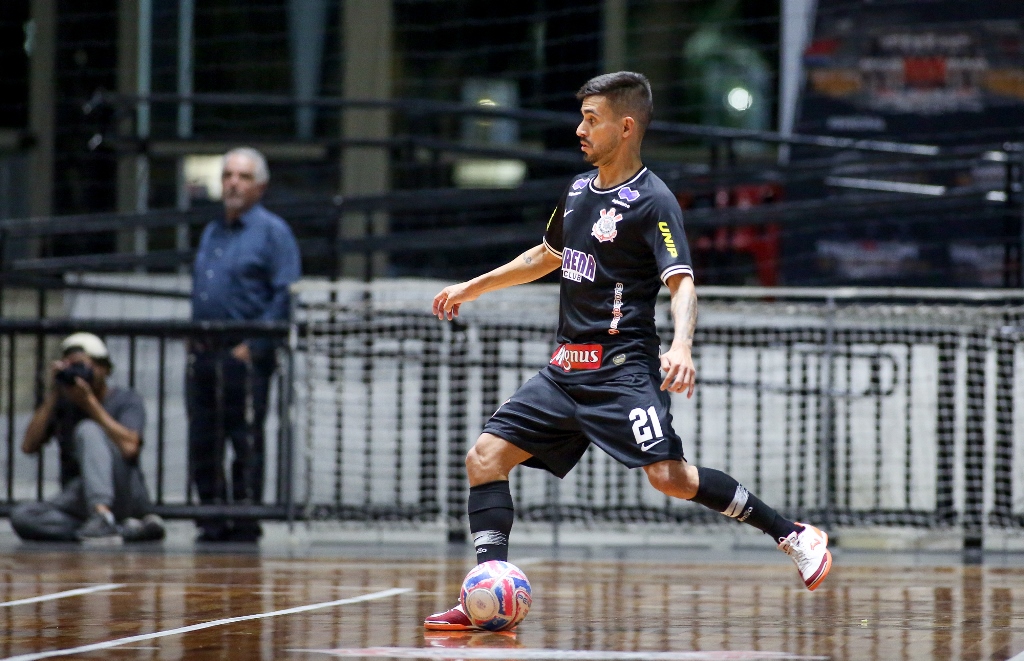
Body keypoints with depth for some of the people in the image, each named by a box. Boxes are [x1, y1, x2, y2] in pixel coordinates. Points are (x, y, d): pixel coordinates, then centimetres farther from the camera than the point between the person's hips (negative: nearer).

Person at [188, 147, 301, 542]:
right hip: (203, 353, 7)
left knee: (245, 440, -7)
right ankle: (211, 519, 12)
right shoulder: (212, 233, 21)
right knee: (203, 440, 6)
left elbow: (284, 297, -9)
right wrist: (194, 340, 14)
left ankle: (245, 521, -4)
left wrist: (253, 346, -15)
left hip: (244, 354, -7)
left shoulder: (272, 232, -2)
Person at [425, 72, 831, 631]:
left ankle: (793, 536, -9)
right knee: (486, 456, -3)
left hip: (621, 368, -8)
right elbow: (548, 255, 32)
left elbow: (682, 284, -20)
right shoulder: (579, 190, 14)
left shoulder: (652, 202, -10)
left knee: (669, 475, -21)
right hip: (566, 368, 8)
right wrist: (473, 288, 37)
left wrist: (681, 344, -39)